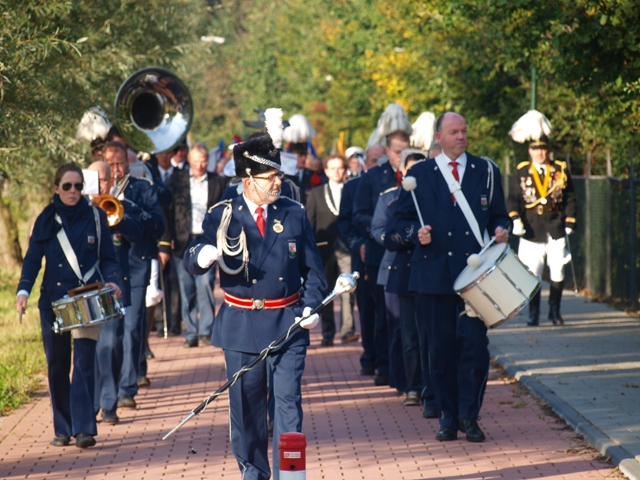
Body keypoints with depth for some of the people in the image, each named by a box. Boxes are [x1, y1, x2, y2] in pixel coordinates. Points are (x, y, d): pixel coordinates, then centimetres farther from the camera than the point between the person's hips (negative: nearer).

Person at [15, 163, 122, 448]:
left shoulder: (95, 217, 3)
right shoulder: (46, 220, 5)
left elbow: (107, 258, 4)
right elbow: (33, 258, 1)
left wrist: (112, 281, -16)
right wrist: (23, 290, -15)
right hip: (53, 301, 2)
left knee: (84, 363, -11)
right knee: (57, 366, 7)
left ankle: (84, 429, -13)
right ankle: (62, 429, 16)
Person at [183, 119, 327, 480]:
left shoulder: (294, 214, 3)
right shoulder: (222, 216, -2)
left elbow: (313, 267, 8)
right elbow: (192, 263, -9)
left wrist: (312, 306, -8)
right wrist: (202, 256, -34)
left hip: (288, 322, 0)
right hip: (241, 324, 0)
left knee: (288, 401, -5)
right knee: (246, 404, 8)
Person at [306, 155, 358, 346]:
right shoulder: (316, 194, 13)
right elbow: (309, 223, 10)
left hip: (347, 249, -2)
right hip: (324, 249, 2)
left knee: (348, 290, -12)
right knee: (325, 292, 4)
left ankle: (347, 330, -14)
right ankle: (327, 333, 10)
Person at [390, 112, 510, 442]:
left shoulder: (486, 171, 11)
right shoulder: (418, 174, 8)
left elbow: (499, 215, 15)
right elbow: (401, 220, 9)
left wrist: (501, 230, -7)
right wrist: (415, 233, -11)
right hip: (433, 274, 0)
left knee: (475, 344, -7)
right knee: (441, 347, 3)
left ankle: (469, 416, 3)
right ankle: (448, 417, 12)